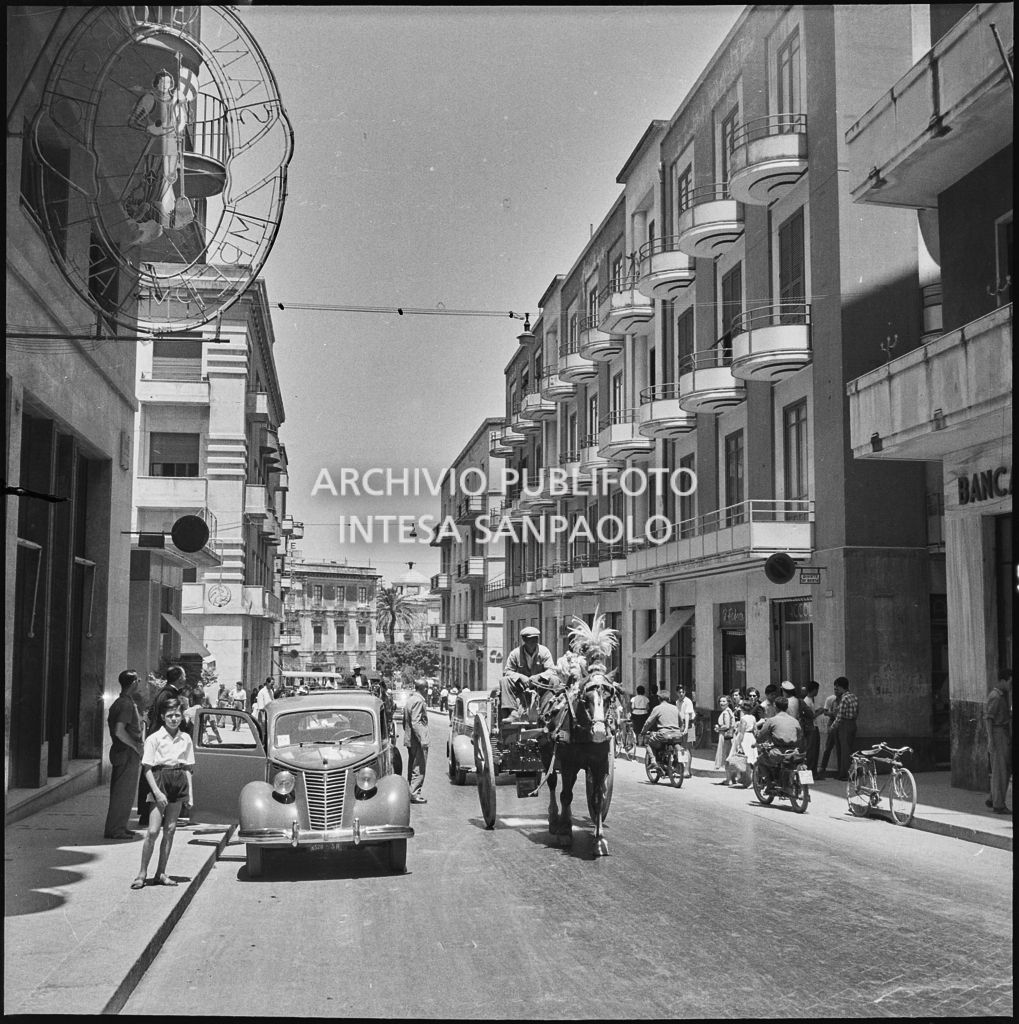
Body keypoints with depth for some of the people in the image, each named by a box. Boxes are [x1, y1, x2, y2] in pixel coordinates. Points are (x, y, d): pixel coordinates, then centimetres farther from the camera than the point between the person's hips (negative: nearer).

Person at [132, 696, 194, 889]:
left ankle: (161, 873, 13)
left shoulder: (186, 739, 8)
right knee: (153, 831, -7)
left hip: (179, 782, 4)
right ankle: (142, 873, 4)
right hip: (160, 779, -4)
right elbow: (147, 768, -7)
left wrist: (190, 792, 6)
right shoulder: (154, 738, -5)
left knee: (170, 830, 6)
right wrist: (157, 791, -15)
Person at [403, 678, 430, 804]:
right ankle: (414, 794, -8)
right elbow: (415, 722, -23)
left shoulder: (409, 699, 13)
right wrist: (423, 740, -25)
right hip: (418, 741, -10)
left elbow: (405, 722, 20)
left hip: (409, 740, 10)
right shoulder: (419, 701, -16)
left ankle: (411, 792, 20)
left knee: (412, 767, 15)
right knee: (419, 768, -6)